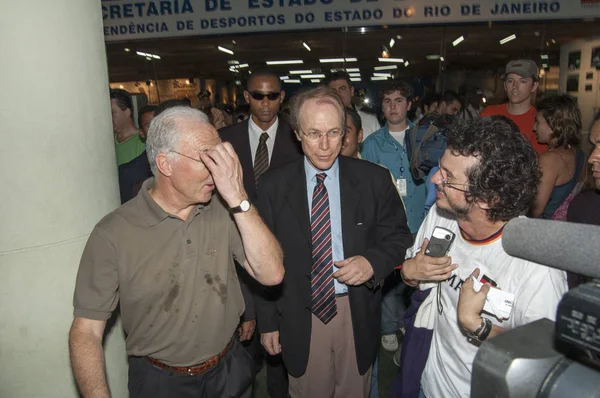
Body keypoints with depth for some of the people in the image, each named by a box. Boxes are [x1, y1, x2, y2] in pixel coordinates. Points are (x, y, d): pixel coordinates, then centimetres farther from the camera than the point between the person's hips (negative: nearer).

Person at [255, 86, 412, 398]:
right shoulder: (273, 186, -7)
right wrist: (267, 322, 0)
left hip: (357, 315, 1)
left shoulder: (374, 179, -7)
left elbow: (398, 237, 1)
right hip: (299, 318, 0)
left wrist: (373, 261, -21)